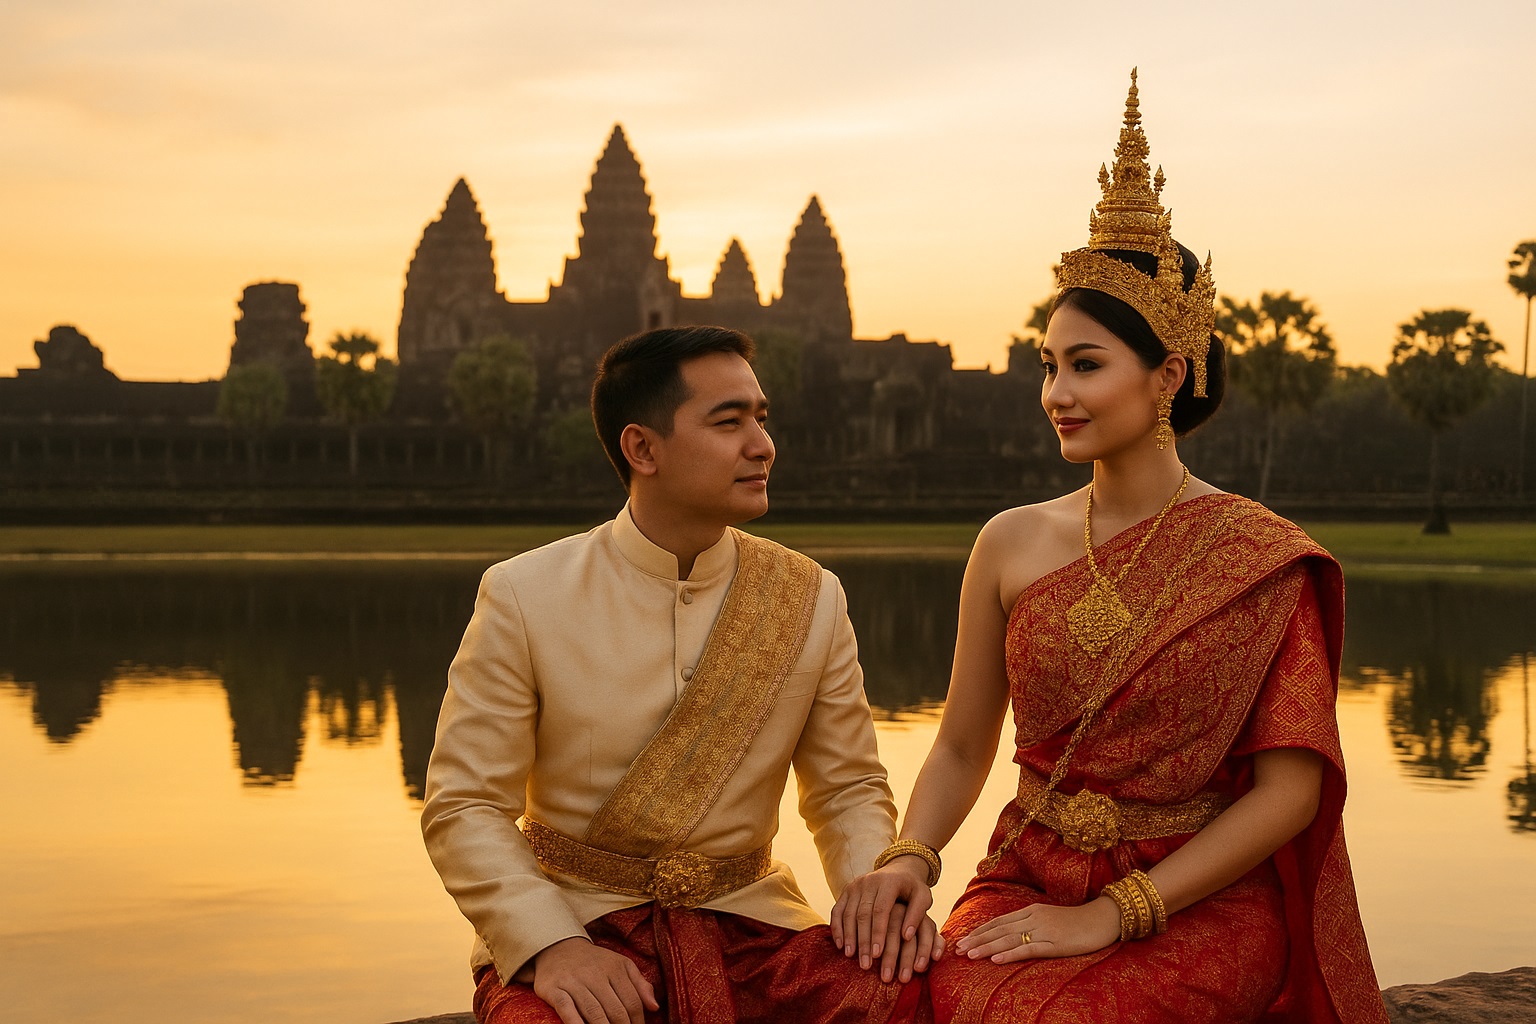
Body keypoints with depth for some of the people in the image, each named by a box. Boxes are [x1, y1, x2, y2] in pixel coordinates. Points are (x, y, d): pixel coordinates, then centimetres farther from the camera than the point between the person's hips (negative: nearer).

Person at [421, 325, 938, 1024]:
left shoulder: (809, 599, 4)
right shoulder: (523, 597, -5)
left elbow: (848, 789, 10)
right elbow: (464, 808, -6)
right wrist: (552, 945, -21)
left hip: (748, 916, 4)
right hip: (570, 914, -3)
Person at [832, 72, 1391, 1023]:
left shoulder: (1265, 558, -4)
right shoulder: (1014, 542, 5)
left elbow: (1288, 790, -7)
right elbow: (961, 747, 11)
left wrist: (1112, 915, -14)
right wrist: (909, 859, -10)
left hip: (1203, 905, -3)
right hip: (1028, 877, 3)